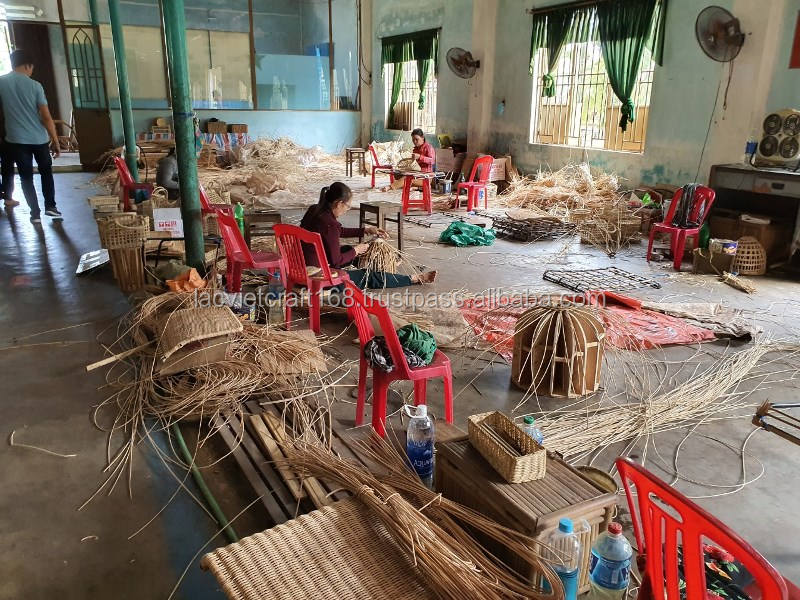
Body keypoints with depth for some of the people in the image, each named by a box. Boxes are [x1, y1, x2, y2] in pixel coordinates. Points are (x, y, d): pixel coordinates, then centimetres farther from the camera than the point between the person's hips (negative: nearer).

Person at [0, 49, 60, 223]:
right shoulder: (35, 85, -6)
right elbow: (46, 117, -10)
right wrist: (55, 141, -3)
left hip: (16, 139, 1)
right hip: (39, 138, -1)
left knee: (26, 177, 10)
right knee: (46, 172, 18)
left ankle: (35, 212, 10)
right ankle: (50, 206, 13)